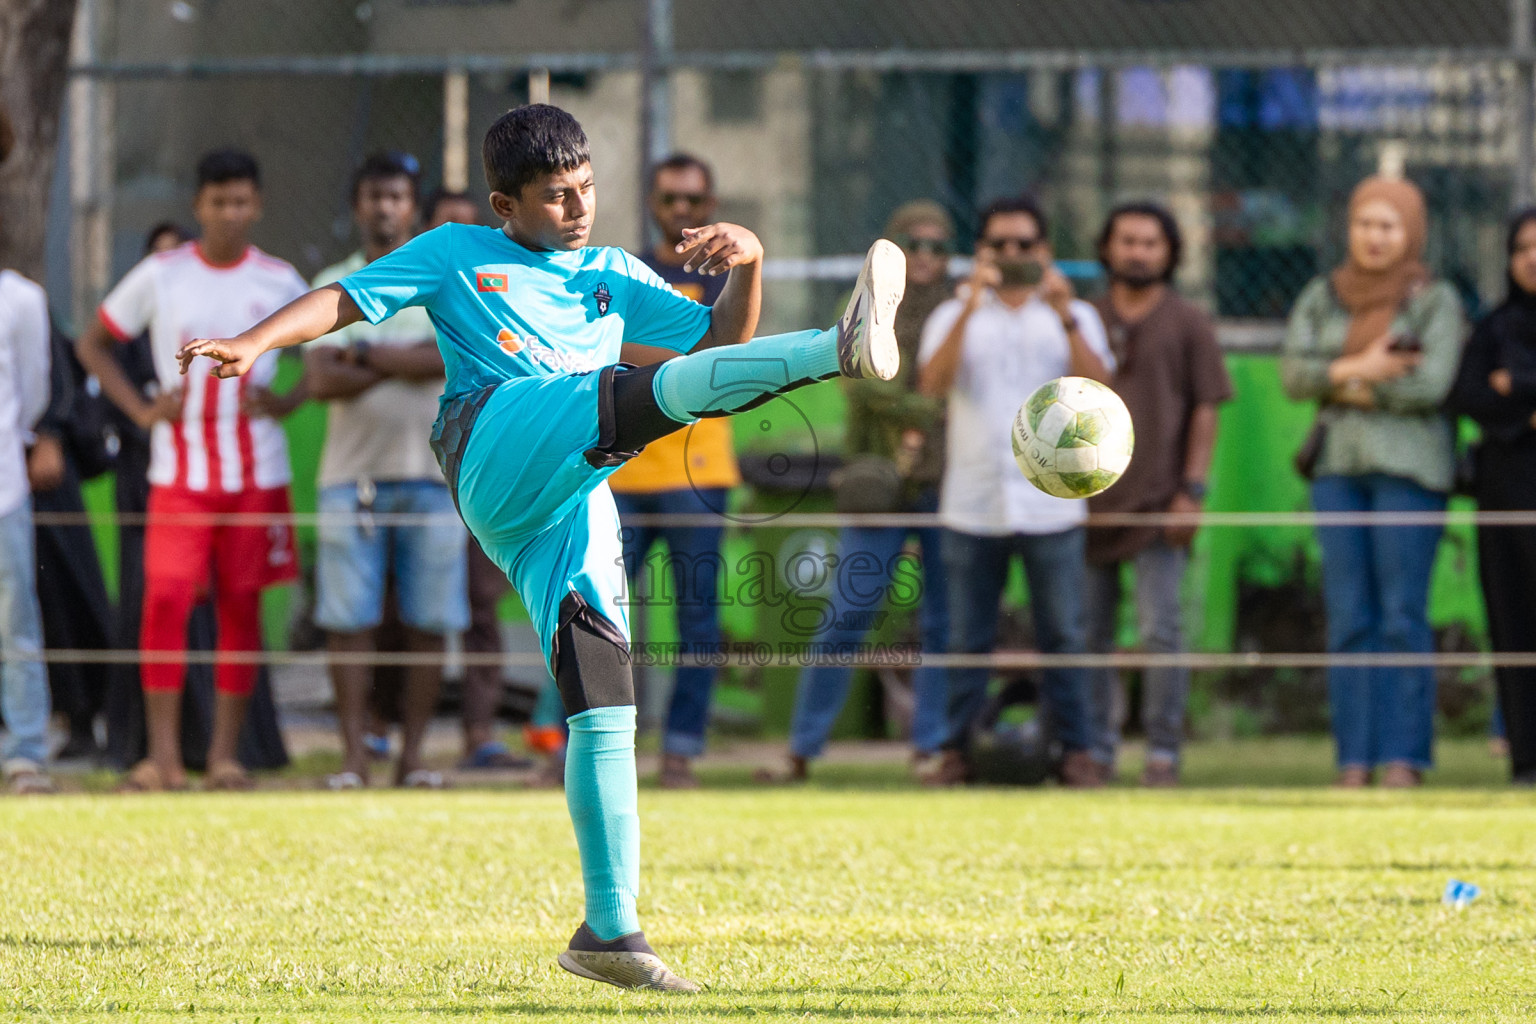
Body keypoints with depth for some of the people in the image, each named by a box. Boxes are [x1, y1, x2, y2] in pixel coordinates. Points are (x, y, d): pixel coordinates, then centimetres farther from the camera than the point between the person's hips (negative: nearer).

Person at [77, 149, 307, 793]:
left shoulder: (280, 282, 4)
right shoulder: (160, 276, 2)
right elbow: (92, 344, 10)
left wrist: (284, 402, -3)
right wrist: (141, 410, -3)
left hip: (257, 472, 1)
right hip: (179, 472, -1)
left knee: (241, 606, 2)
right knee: (166, 599, -13)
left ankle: (225, 754, 7)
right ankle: (163, 756, -11)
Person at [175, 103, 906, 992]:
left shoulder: (612, 276, 31)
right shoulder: (456, 255, 22)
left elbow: (722, 338, 25)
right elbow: (346, 300, 15)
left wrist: (749, 265, 5)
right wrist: (254, 344, -2)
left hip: (576, 505, 5)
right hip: (497, 445, -5)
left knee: (603, 706, -4)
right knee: (645, 394, -30)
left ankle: (609, 929, -4)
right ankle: (840, 350, -50)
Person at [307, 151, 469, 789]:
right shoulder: (332, 287, 11)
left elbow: (451, 357, -9)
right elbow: (321, 380, -2)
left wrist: (367, 354, -6)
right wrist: (406, 364, -7)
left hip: (432, 474, 0)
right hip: (352, 473, 0)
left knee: (427, 623, -2)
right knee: (349, 621, -5)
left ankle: (413, 756, 3)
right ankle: (354, 755, -3)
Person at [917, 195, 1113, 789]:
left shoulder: (1073, 317, 11)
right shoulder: (955, 317, 11)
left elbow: (1099, 386, -6)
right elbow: (932, 383, -9)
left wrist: (1066, 319, -19)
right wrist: (970, 307, -19)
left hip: (1050, 507, 0)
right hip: (972, 508, 0)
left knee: (1063, 636, -1)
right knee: (968, 639, 2)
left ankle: (1075, 751, 4)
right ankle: (958, 751, 8)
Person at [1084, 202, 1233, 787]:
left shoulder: (1188, 323, 6)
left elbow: (1205, 412, 2)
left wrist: (1192, 490, -7)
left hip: (1156, 501, -3)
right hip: (1087, 498, 3)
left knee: (1160, 631, -9)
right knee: (1089, 634, 5)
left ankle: (1163, 753, -4)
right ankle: (1096, 751, 12)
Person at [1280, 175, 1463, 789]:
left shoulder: (1436, 302, 0)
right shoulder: (1321, 299, 12)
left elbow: (1430, 385, -13)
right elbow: (1293, 374, 0)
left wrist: (1343, 387, -6)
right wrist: (1358, 367, -14)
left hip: (1409, 467, -4)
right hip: (1338, 466, 4)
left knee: (1403, 615, -7)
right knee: (1348, 617, 1)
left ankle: (1404, 755, -5)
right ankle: (1354, 756, 2)